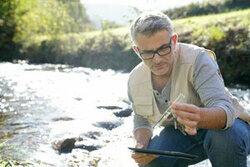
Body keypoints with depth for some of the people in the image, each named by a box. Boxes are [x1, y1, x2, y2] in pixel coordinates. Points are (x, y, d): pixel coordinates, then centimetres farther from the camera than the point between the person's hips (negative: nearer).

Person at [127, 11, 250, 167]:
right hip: (181, 134, 4)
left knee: (226, 135, -38)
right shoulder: (135, 81, -10)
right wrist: (141, 145, -17)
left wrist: (199, 117, -62)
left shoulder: (197, 59, -28)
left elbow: (226, 110, -38)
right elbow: (142, 121, 6)